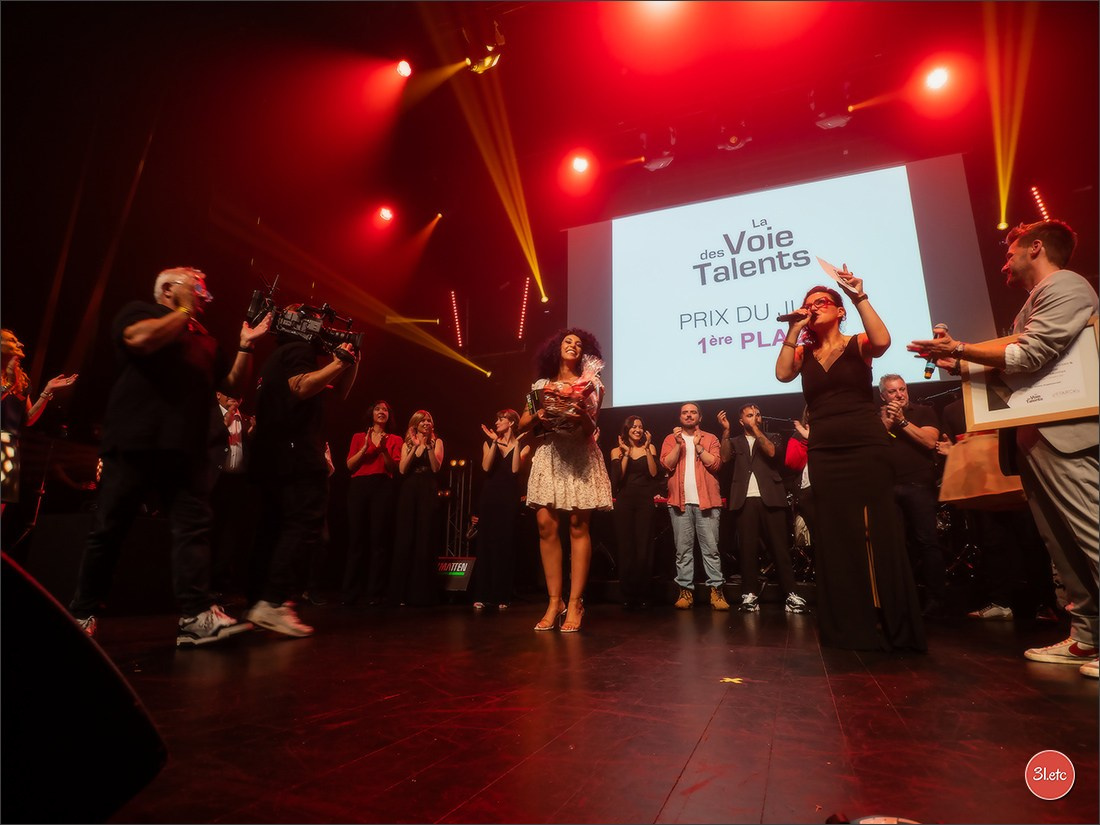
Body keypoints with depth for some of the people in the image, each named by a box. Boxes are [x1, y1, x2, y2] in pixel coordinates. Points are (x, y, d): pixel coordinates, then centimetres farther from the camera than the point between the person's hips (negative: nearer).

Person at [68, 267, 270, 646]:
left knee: (194, 526, -7)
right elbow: (142, 338, -17)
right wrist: (185, 311, -4)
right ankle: (81, 614, 20)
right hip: (136, 442, -5)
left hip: (186, 448, 5)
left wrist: (246, 345, 10)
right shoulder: (138, 311, 7)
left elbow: (232, 384, 21)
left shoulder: (203, 338, 25)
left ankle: (196, 616, -12)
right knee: (109, 530, 3)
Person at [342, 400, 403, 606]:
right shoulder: (358, 437, 17)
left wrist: (383, 449, -10)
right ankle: (350, 591, 5)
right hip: (358, 487, 1)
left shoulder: (394, 439, 13)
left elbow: (394, 468, 2)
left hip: (382, 488, -1)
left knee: (379, 539, -6)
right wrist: (365, 448, -4)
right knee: (356, 538, -1)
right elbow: (350, 465, 6)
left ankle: (375, 593, -4)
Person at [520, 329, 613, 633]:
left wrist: (581, 415, -19)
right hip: (549, 455, 2)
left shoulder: (590, 384, 10)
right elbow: (522, 425, 11)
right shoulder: (541, 385, 14)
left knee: (578, 526, -6)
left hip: (580, 456, -2)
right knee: (546, 524, -8)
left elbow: (591, 429, 1)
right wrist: (538, 415, -8)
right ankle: (554, 602, 1)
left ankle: (574, 603, -1)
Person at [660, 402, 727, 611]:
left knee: (711, 548, -3)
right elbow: (667, 464, 0)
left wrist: (698, 445, -8)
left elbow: (715, 464, -2)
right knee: (683, 549, 0)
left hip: (706, 500, -1)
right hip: (680, 501, 1)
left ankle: (716, 590, 0)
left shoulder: (710, 438, 12)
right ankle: (685, 590, 4)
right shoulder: (671, 439, 14)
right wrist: (679, 444, -8)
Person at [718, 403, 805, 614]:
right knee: (748, 548, -2)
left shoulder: (772, 437, 18)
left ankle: (791, 594, 1)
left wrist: (755, 429, -3)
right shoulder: (735, 441, 18)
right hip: (746, 500, 0)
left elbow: (772, 452, -5)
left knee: (780, 547, -3)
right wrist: (726, 430, -6)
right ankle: (749, 594, 2)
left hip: (770, 498, 0)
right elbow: (725, 458, -1)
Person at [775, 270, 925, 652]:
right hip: (823, 452, 3)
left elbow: (882, 341, -18)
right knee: (837, 538, 6)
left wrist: (860, 298, -15)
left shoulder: (858, 345, 5)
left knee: (876, 533, -3)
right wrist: (794, 330, -5)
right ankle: (849, 627, 15)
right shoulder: (803, 352, 12)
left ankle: (891, 624, 8)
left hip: (865, 446, -3)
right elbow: (782, 374, -7)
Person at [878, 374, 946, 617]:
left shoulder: (924, 412, 9)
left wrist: (902, 421, -6)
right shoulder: (877, 419, 15)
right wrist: (886, 424, -6)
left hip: (919, 484, -3)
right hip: (889, 487, 3)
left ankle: (936, 600, -1)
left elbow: (930, 441, -7)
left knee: (927, 541, -7)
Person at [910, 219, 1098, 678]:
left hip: (1062, 433, -10)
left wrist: (960, 349, -9)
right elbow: (1015, 364, 23)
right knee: (1061, 541, 8)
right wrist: (961, 364, 16)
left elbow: (1029, 356, -16)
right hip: (1035, 435, 10)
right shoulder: (1035, 302, 25)